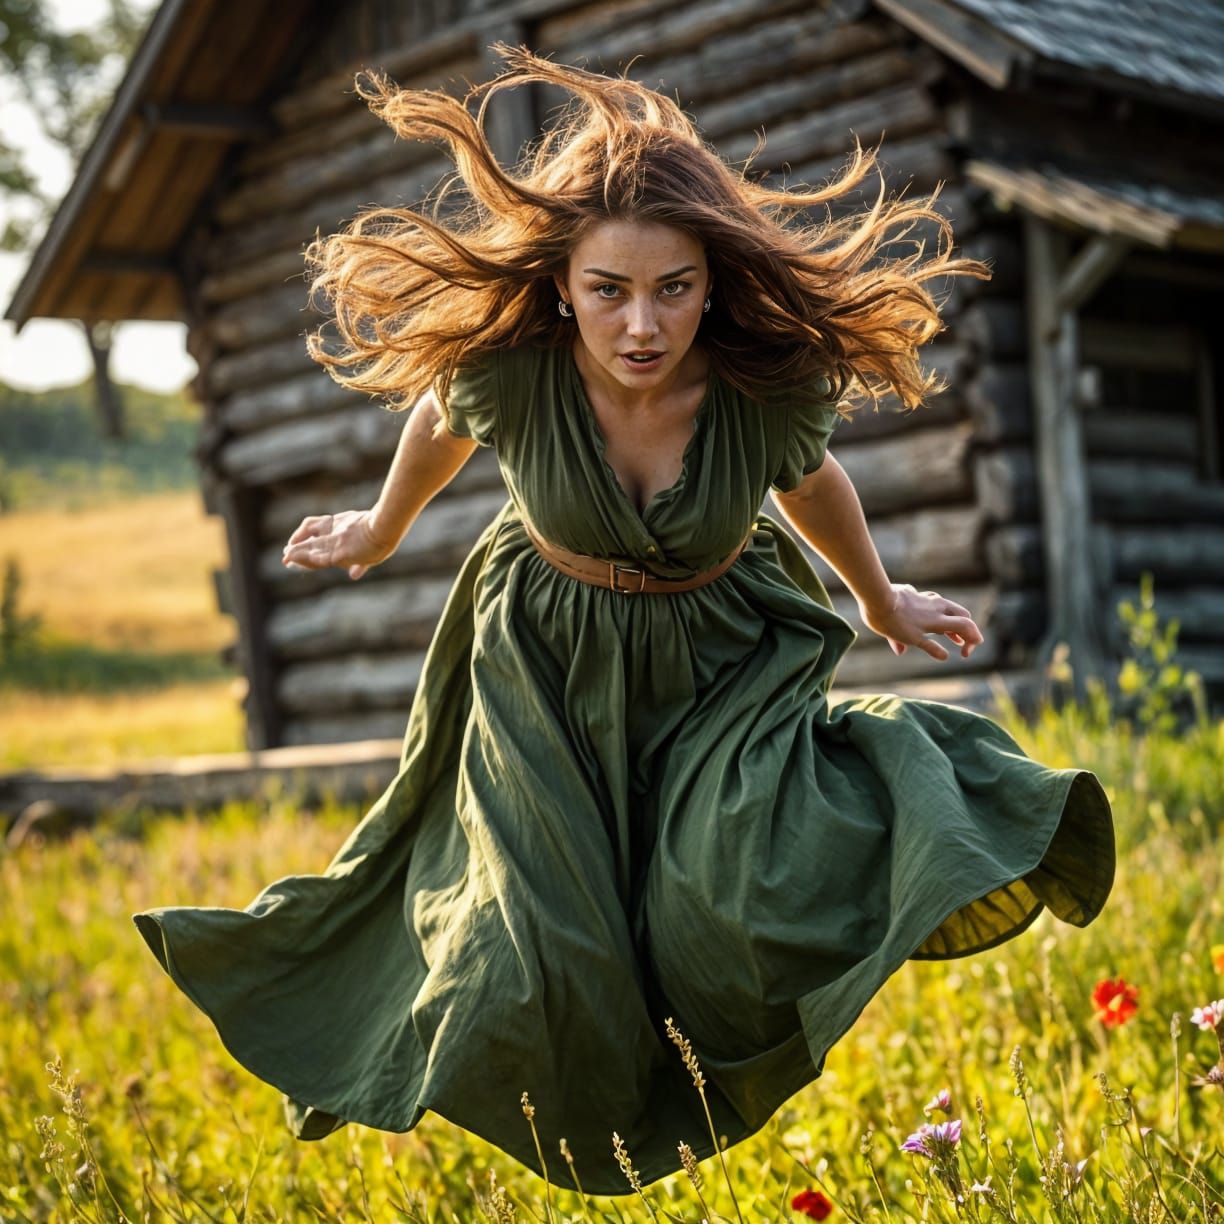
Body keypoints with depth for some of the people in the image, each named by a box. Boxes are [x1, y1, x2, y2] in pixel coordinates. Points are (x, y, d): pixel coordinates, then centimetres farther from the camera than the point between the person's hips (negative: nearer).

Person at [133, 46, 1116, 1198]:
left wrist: (882, 603, 16)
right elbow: (437, 426, -3)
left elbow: (812, 485, -2)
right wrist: (381, 532, 17)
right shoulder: (505, 369, -29)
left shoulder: (777, 381, -27)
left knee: (747, 891, -22)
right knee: (544, 947, 3)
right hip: (552, 666, 0)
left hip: (727, 657, 0)